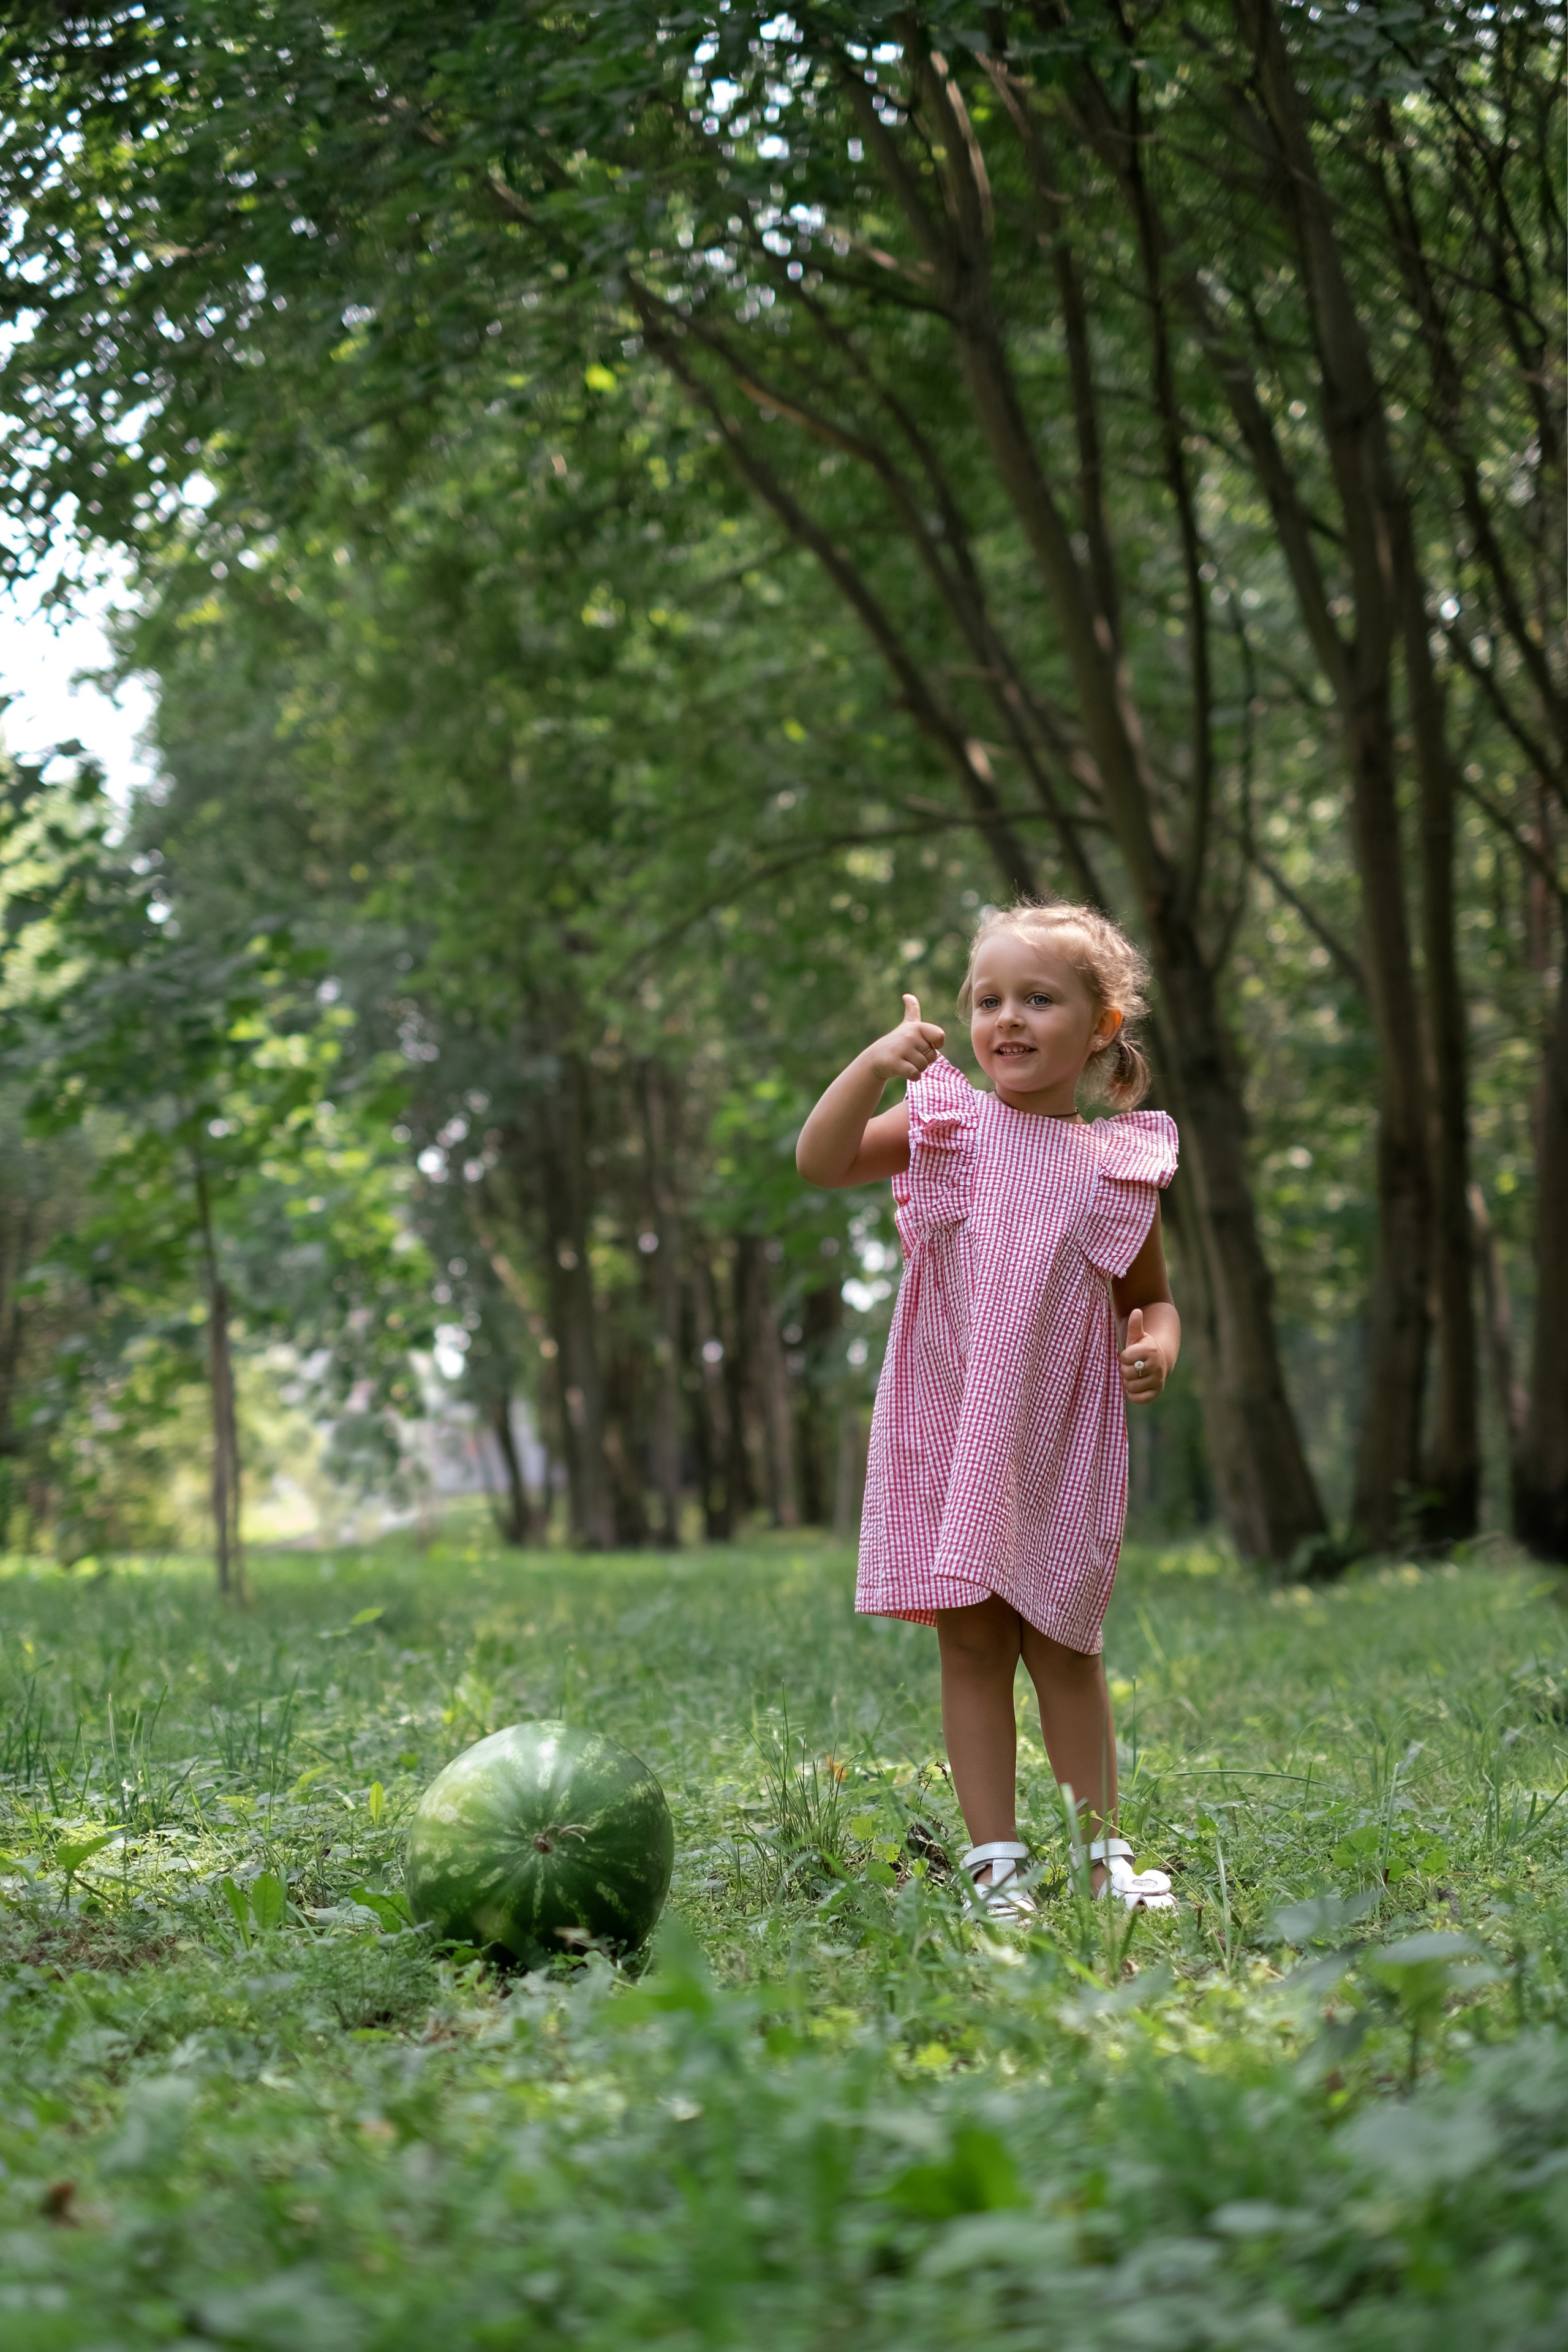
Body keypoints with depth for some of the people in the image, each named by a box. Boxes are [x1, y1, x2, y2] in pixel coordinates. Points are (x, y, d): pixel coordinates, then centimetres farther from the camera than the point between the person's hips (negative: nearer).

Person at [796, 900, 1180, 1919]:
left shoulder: (1119, 1166, 4)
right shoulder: (948, 1126, 0)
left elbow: (1151, 1295, 15)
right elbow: (822, 1161, -12)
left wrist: (1157, 1342, -8)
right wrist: (876, 1062, -25)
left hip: (1062, 1444, 1)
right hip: (950, 1436, -1)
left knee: (1065, 1646, 9)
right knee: (973, 1642, 2)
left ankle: (1106, 1847, 19)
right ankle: (994, 1856, 7)